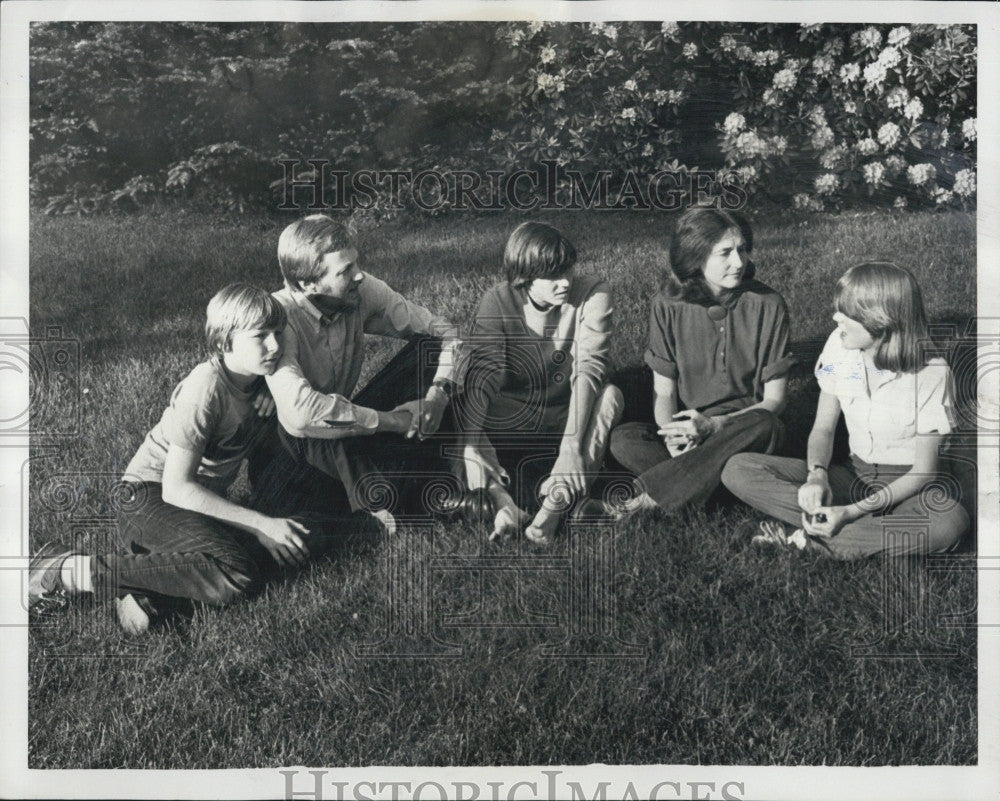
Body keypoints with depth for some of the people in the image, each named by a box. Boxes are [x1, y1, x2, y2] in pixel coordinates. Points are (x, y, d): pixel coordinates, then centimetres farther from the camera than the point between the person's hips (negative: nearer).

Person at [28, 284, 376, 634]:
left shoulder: (265, 381, -1)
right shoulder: (206, 389, -22)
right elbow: (176, 487, -24)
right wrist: (262, 524, -24)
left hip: (205, 501, 7)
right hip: (151, 498, -7)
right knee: (236, 579, -33)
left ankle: (151, 590, -18)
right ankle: (70, 570, -22)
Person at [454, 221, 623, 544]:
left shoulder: (592, 294, -13)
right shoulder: (498, 302, -12)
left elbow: (589, 367, -25)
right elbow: (477, 376, -25)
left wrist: (571, 445, -38)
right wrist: (473, 446, -42)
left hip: (569, 418, 0)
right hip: (509, 421, 1)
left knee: (611, 395, -29)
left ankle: (556, 502, -40)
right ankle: (501, 500, -39)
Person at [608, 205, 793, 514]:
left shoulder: (768, 306, -7)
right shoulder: (668, 306, -3)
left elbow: (774, 400, -5)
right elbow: (664, 391, 1)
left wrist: (712, 424, -21)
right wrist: (672, 432, -22)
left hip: (744, 430, -1)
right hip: (687, 430, 1)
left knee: (763, 427, -37)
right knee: (623, 440, -26)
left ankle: (649, 496, -31)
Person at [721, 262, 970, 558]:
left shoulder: (930, 372, -18)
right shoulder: (839, 347, -6)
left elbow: (923, 471, -16)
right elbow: (823, 428, 1)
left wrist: (853, 511, -27)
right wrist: (817, 475, -22)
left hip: (904, 485, -4)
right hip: (854, 473, 4)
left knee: (951, 521, -41)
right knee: (738, 469, -16)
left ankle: (806, 539, -27)